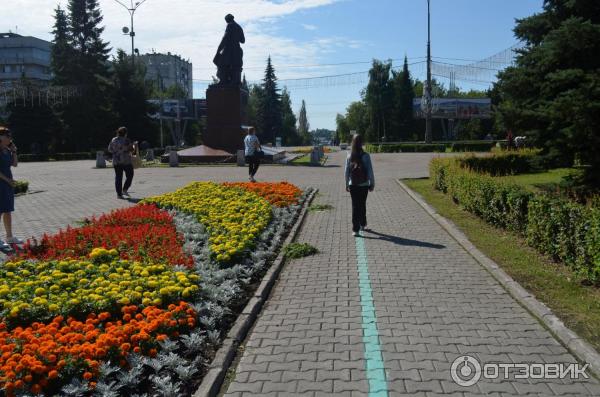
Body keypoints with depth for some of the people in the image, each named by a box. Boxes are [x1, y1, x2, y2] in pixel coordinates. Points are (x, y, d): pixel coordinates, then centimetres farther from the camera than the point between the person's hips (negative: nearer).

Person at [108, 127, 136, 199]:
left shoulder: (113, 140, 3)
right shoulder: (127, 140, -11)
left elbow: (110, 149, 10)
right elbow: (131, 150, -7)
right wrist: (133, 145, 11)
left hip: (116, 161, 4)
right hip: (126, 161, -4)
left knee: (118, 177, 7)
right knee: (129, 175, 12)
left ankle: (119, 194, 4)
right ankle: (125, 189, -1)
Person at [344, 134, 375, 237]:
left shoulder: (349, 156, -3)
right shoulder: (365, 156, -10)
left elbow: (346, 171, 0)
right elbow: (370, 171, -8)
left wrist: (347, 184, 9)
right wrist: (372, 183, 1)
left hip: (352, 185, 1)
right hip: (364, 185, -1)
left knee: (355, 206, 5)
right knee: (362, 205, 16)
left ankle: (355, 230, 0)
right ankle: (362, 225, 30)